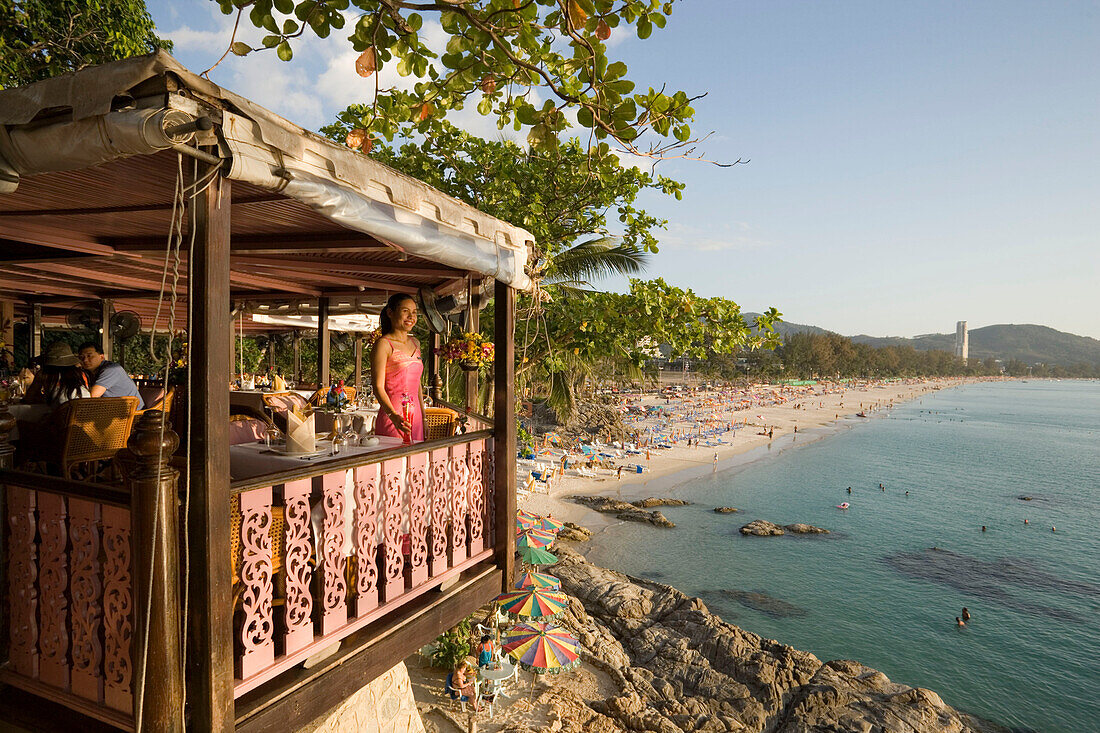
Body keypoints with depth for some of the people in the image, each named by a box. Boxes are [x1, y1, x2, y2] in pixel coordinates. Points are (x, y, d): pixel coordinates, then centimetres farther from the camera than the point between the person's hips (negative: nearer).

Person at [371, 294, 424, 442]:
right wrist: (393, 415, -30)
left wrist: (423, 418, 16)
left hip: (415, 417, 7)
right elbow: (378, 387, -15)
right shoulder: (383, 344, -8)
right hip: (392, 419, -7)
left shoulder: (415, 343, 14)